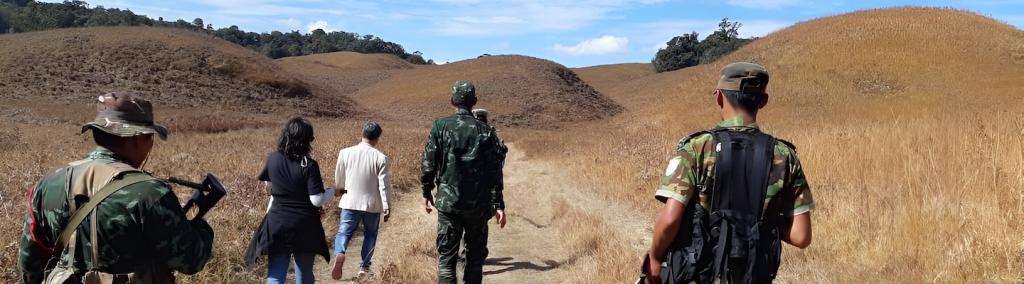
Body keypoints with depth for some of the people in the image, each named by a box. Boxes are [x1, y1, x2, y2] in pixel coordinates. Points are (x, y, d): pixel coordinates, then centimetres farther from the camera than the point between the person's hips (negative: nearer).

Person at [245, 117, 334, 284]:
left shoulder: (273, 159, -3)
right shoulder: (309, 165, -15)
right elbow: (317, 200, -17)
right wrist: (333, 192, 0)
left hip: (277, 225, 2)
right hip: (305, 227, -2)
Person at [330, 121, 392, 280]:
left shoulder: (345, 153, -3)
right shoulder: (380, 158, -10)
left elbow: (338, 179, 7)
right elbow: (384, 185, -10)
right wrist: (386, 206, -5)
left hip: (350, 201, 1)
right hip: (372, 203, -1)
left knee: (344, 232, 5)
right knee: (370, 234, 17)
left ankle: (339, 254, -24)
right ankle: (364, 267, 17)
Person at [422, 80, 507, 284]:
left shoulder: (440, 126, -3)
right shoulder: (486, 131, -1)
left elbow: (429, 164, -2)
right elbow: (495, 171, -3)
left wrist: (426, 193, 12)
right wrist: (498, 205, 0)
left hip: (448, 202, -1)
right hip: (478, 205, 1)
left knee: (446, 256, 5)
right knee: (476, 255, 15)